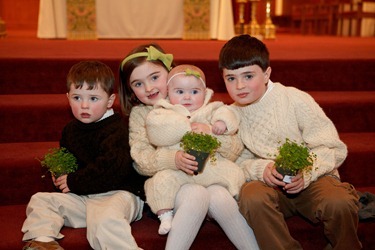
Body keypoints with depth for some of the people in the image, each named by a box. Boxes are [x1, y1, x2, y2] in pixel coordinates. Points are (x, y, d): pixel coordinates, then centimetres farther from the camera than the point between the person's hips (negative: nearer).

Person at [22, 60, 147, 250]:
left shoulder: (117, 129, -10)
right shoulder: (70, 130, 16)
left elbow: (113, 168, -25)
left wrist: (74, 182, -15)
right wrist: (59, 176, 11)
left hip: (118, 193, -8)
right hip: (81, 196, 8)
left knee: (104, 219, -39)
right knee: (40, 200, 0)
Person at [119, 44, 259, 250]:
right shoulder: (139, 114, 7)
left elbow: (234, 151, 2)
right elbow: (141, 160, -8)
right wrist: (173, 159, -27)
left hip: (209, 178, 1)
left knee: (219, 196, -31)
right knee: (196, 194, -33)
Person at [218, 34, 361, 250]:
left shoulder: (295, 99, -9)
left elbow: (333, 149, -9)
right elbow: (240, 161, 5)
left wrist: (306, 172, -25)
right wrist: (262, 169, -17)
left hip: (313, 178, -2)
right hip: (270, 184, 2)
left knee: (339, 202, -33)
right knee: (251, 196, -32)